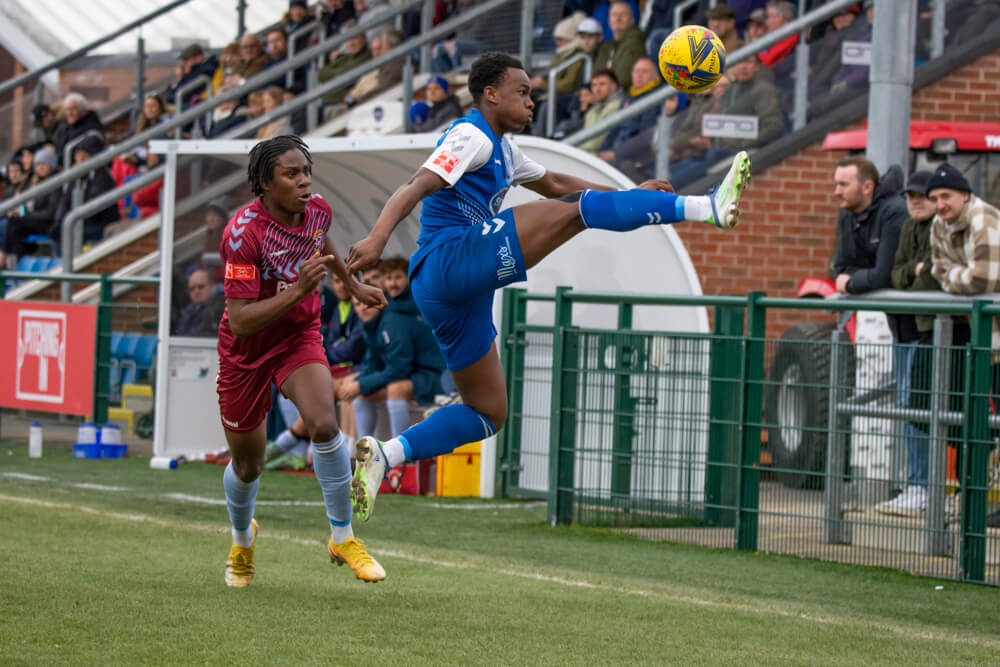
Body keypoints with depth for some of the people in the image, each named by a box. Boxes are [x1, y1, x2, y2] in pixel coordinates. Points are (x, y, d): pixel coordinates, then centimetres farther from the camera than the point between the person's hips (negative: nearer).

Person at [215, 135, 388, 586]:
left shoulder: (317, 210, -9)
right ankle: (242, 541, 44)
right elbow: (240, 321, -30)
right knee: (247, 466, 11)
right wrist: (299, 289, -38)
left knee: (324, 425, -26)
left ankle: (342, 537, -9)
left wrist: (352, 285, 33)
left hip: (299, 337, 3)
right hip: (246, 350, -3)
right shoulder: (243, 232, -27)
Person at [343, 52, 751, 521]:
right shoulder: (471, 136, -4)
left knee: (488, 413, 12)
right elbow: (416, 188, -19)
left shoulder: (501, 149, 26)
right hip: (452, 258, -11)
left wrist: (631, 194, 36)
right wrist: (377, 238, -36)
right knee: (575, 211, -17)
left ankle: (382, 455, 2)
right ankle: (709, 207, -23)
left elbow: (553, 184, 40)